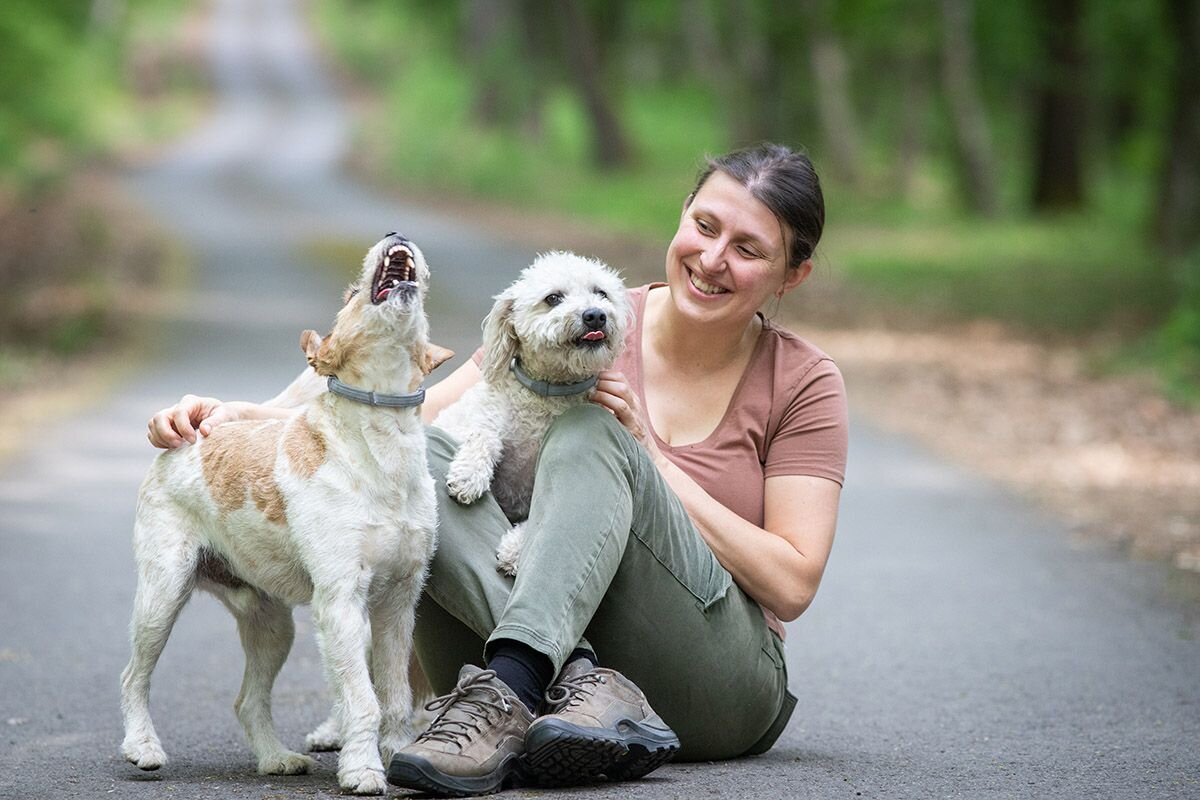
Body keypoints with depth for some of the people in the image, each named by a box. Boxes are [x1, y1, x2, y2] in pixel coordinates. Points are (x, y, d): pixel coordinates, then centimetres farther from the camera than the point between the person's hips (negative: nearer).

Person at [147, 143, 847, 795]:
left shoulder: (804, 384, 2)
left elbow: (793, 585, -5)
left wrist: (651, 459, -11)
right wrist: (242, 417, -14)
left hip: (720, 694, -2)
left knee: (589, 431, -25)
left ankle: (507, 690, -44)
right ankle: (581, 684, -38)